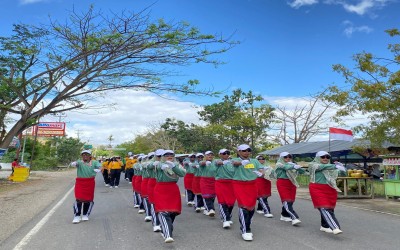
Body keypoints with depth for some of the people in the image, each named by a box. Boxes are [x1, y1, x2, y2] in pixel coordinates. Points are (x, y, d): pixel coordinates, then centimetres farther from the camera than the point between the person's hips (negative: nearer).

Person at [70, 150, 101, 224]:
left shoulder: (94, 162, 2)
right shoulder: (80, 162, -2)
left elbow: (99, 166, -14)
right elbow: (74, 164, -23)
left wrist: (98, 169, -39)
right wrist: (73, 163, -48)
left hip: (90, 183, 2)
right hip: (80, 182, -1)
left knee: (88, 199, 8)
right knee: (79, 199, -7)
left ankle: (85, 215, 25)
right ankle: (77, 216, 4)